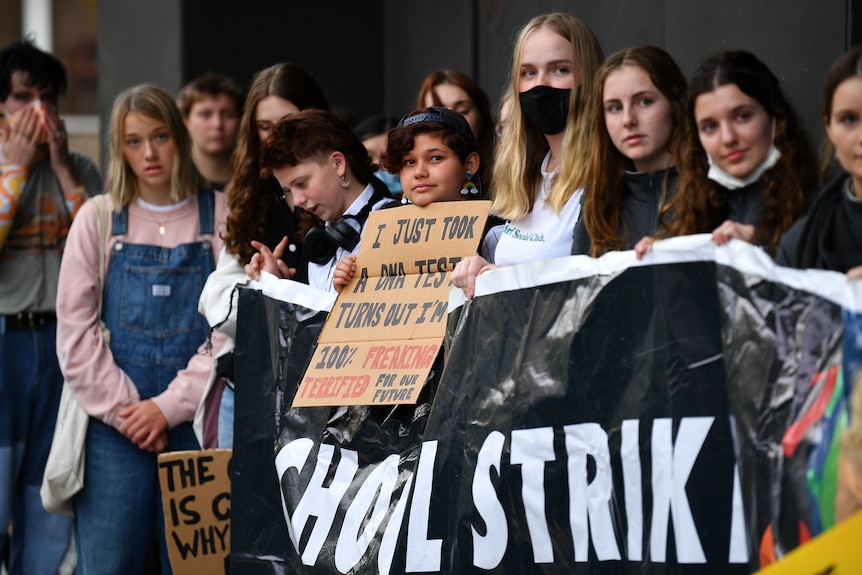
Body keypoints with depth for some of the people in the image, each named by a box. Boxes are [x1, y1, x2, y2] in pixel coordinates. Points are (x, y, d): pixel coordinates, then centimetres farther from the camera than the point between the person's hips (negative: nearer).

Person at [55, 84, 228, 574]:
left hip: (195, 421, -1)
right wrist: (124, 409, -7)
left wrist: (170, 405, -9)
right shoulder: (99, 219, 7)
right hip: (113, 424, 1)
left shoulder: (220, 215, 4)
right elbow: (75, 331, 2)